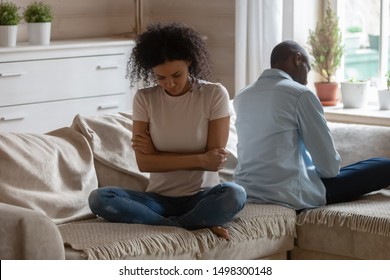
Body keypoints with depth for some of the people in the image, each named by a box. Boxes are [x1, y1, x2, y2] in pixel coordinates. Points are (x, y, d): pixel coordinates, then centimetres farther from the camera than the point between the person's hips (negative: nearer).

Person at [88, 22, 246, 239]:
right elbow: (144, 163, -9)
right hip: (159, 198, 3)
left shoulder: (215, 94, -7)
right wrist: (199, 159, -16)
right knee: (99, 199, -25)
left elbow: (215, 161, -10)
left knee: (235, 195, -36)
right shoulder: (144, 99, -1)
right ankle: (199, 225, -25)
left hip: (202, 197, -3)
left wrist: (158, 154, -9)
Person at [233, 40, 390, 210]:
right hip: (289, 196, -7)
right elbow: (329, 165, -10)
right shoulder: (300, 94, -9)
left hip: (245, 192, 8)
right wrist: (330, 170, 12)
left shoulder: (241, 97, 11)